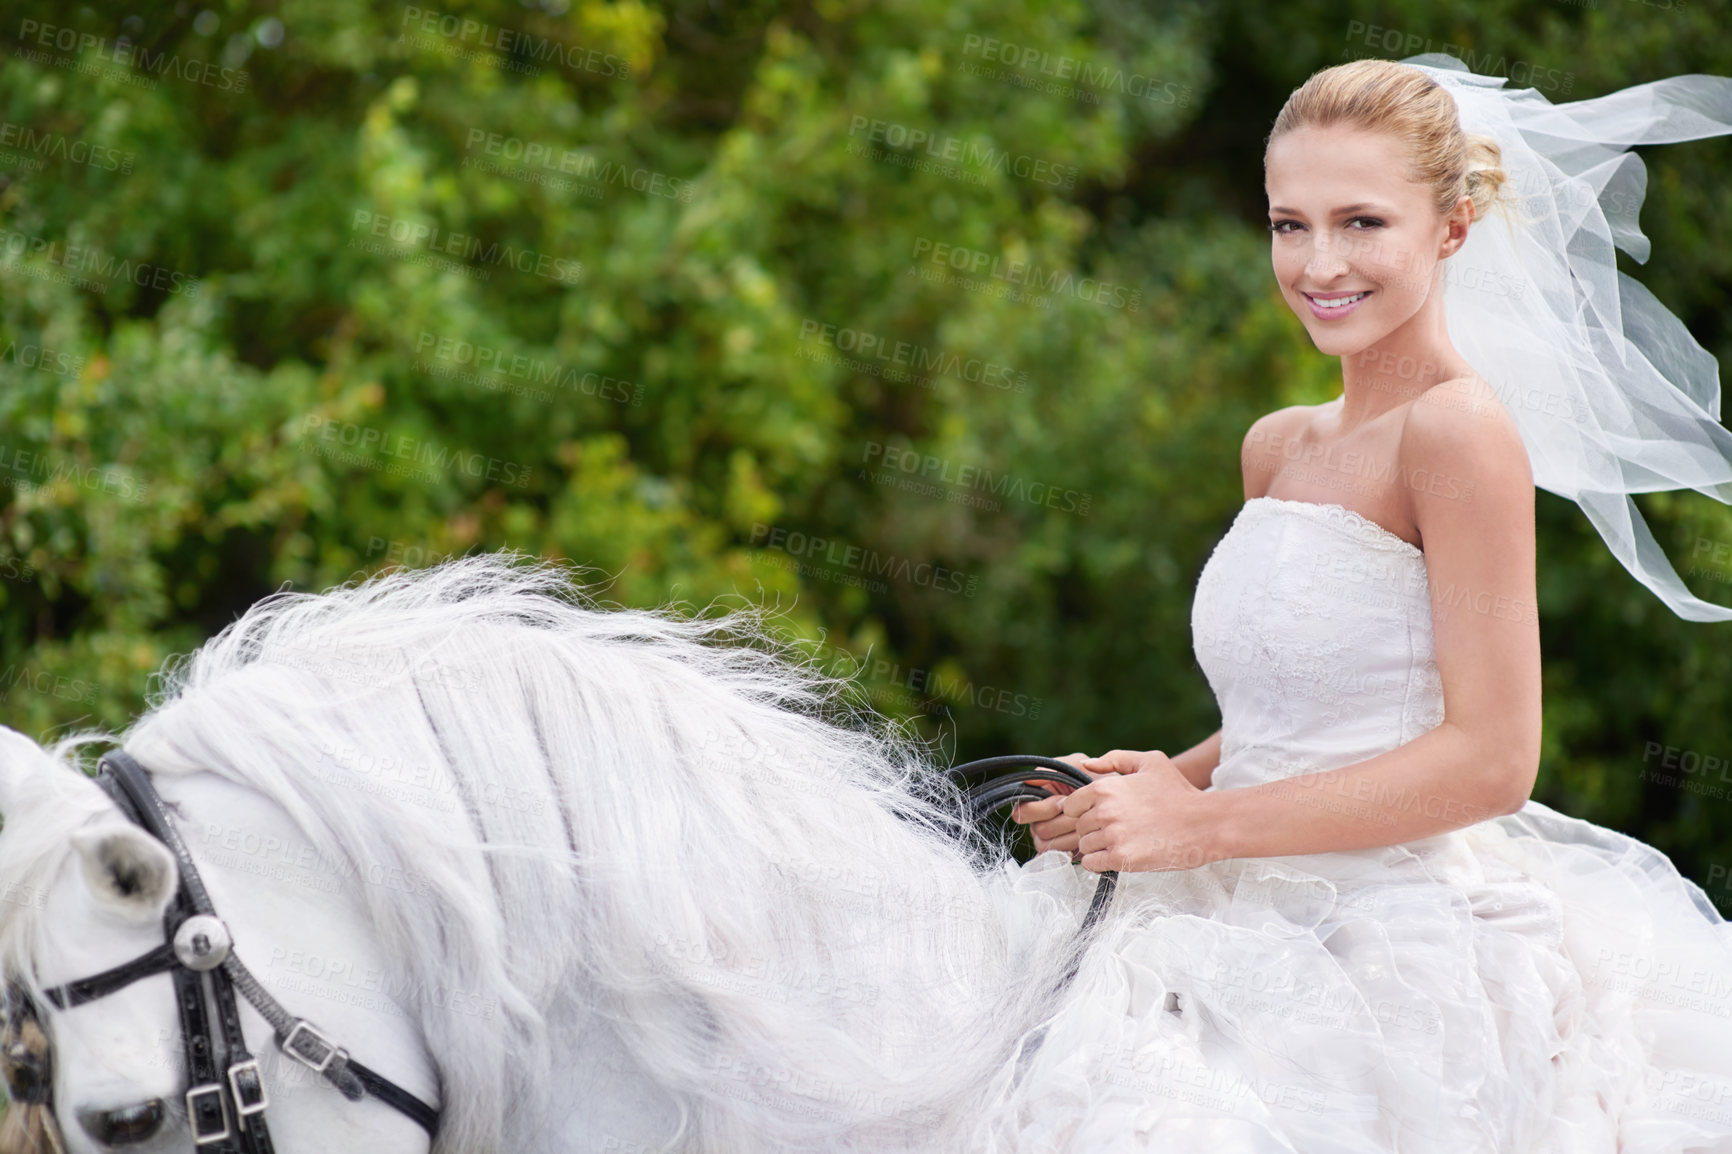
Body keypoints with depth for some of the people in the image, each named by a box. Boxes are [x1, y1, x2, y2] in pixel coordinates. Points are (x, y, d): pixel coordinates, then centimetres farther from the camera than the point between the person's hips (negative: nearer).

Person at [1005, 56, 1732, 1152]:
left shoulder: (1462, 430, -12)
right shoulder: (1278, 447, 12)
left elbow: (1490, 760, -16)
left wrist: (1201, 823, -14)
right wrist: (1172, 775, 2)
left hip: (1403, 967, -7)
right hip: (1275, 934, 7)